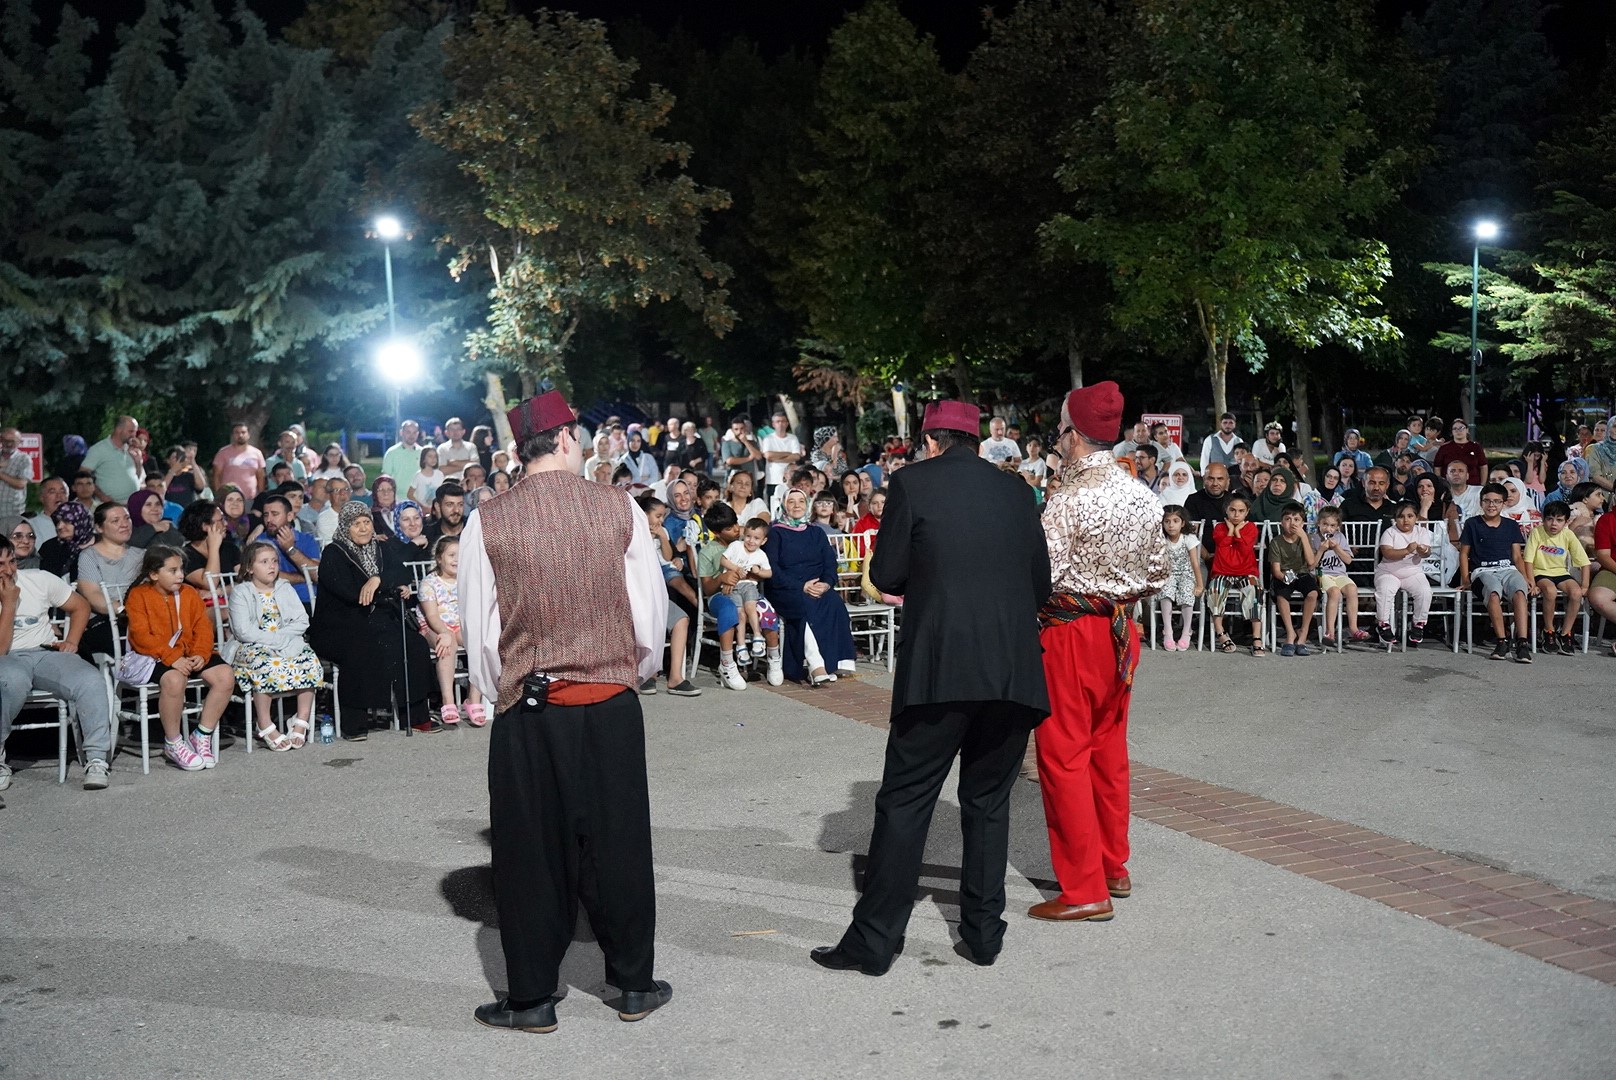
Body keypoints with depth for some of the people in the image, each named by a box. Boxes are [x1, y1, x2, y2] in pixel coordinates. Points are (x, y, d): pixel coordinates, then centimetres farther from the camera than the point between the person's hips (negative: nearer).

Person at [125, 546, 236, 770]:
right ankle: (173, 744, -15)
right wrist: (172, 658, -25)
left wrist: (200, 655, -14)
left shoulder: (189, 594, 12)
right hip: (156, 657, -5)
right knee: (174, 680, -37)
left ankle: (202, 737, -6)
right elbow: (141, 636, -13)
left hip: (190, 654, 5)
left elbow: (203, 628, 6)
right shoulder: (138, 596, -2)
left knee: (225, 676, -19)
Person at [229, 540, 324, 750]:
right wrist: (276, 640, -17)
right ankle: (265, 726, -27)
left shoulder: (285, 589, 14)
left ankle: (302, 720, -17)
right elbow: (244, 631, -12)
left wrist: (281, 635, -13)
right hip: (253, 648, -4)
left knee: (310, 661, -24)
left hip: (288, 644, 4)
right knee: (266, 665, -36)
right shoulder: (240, 593, 0)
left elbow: (302, 621, 4)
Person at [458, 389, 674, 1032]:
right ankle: (635, 985, 25)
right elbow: (652, 611, 0)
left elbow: (479, 632, 0)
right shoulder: (618, 509, -4)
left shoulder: (488, 523, -5)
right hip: (611, 705, 1)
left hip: (525, 713, 0)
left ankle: (532, 998, 21)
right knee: (617, 844, 13)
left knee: (531, 852, 11)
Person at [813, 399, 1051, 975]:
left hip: (939, 668, -4)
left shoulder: (913, 481, 1)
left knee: (905, 800, 2)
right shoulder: (1016, 490, 13)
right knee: (988, 800, 15)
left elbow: (886, 576, 2)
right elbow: (1041, 582, 15)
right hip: (1014, 669, 4)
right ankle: (983, 931, 20)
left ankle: (873, 940, 6)